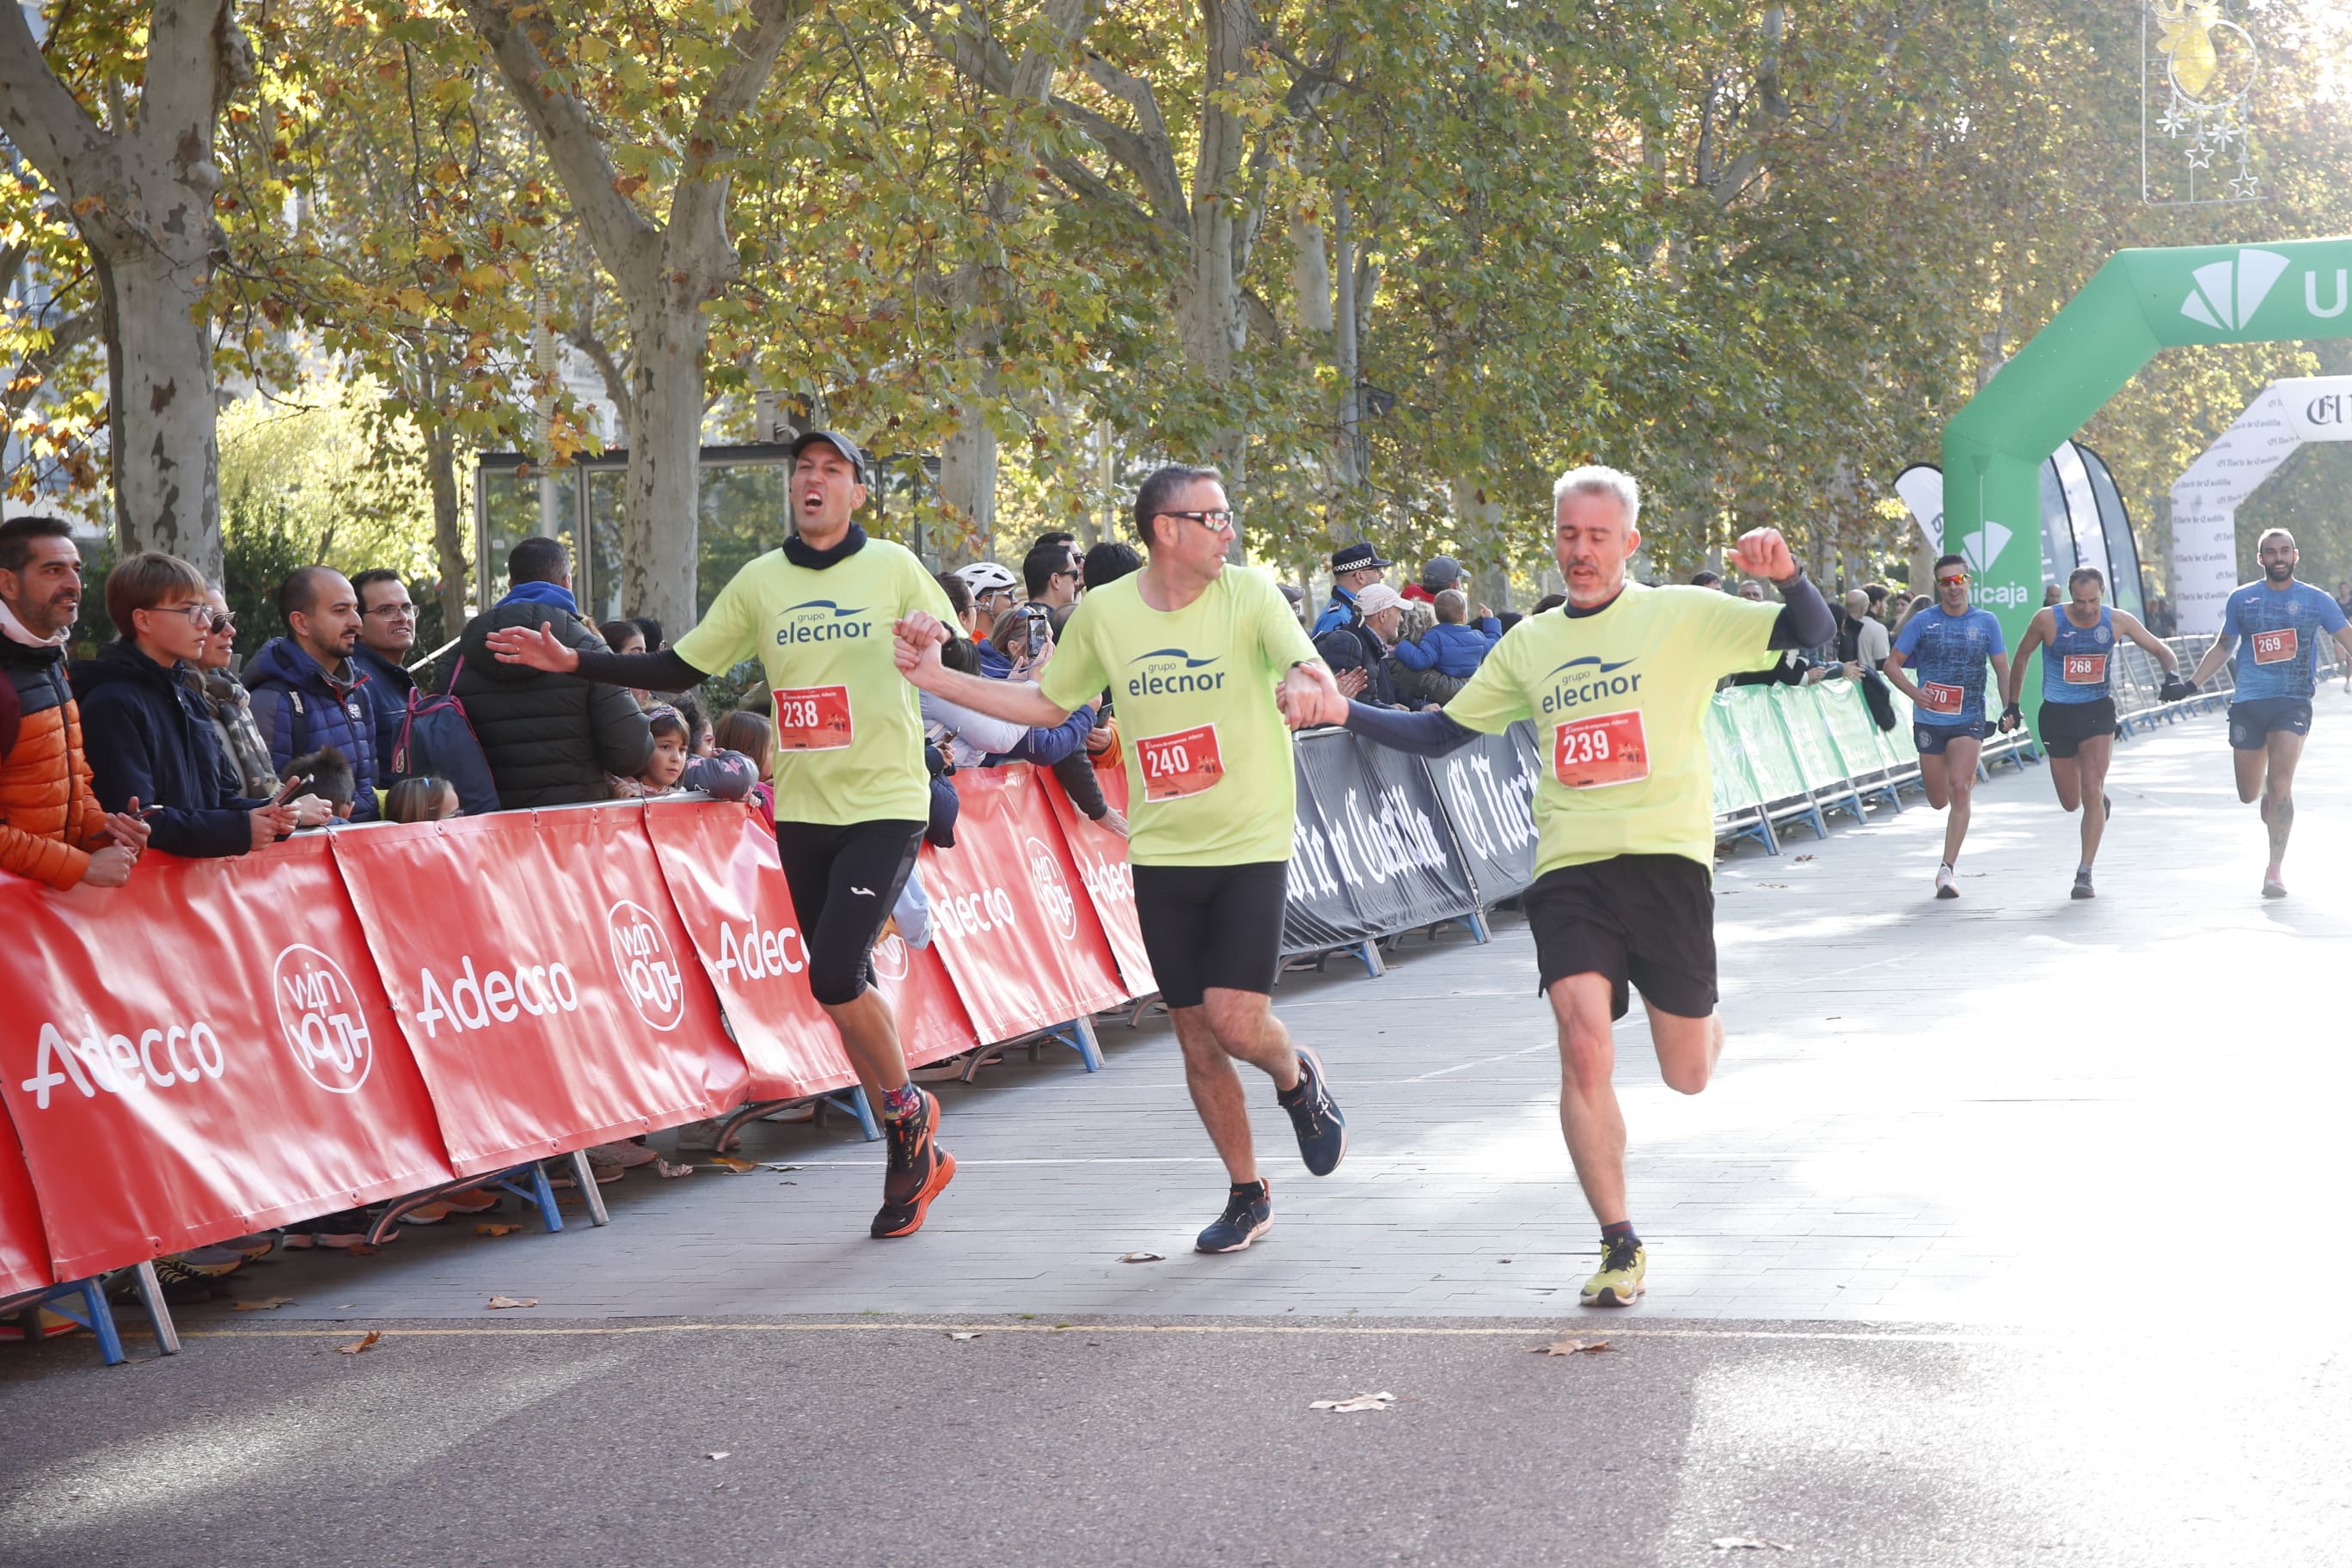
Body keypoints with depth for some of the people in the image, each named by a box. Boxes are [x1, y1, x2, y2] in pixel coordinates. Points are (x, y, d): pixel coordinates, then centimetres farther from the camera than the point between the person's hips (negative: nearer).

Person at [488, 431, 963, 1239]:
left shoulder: (895, 569, -2)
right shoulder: (759, 581, 8)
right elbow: (682, 668, 12)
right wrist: (575, 661, 4)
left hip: (885, 805, -5)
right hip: (803, 809, 5)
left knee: (835, 973, -18)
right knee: (842, 988, 8)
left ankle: (907, 1107, 9)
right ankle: (912, 1155, 22)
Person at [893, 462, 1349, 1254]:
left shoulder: (1250, 594, -9)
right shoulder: (1103, 612, 0)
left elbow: (1315, 675, -23)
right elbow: (1048, 703, 14)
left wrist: (1306, 684, -48)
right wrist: (940, 679, 5)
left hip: (1251, 845, -3)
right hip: (1161, 854, 3)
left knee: (1235, 1021, -14)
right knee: (1195, 1032, 6)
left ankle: (1298, 1081, 23)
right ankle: (1247, 1195, 24)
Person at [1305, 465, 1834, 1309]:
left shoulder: (1684, 615, 3)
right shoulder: (1529, 644, 14)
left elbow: (1814, 635, -2)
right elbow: (1441, 731, 22)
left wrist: (1786, 574, -23)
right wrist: (1345, 712, 10)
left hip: (1666, 858, -2)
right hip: (1569, 867, 2)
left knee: (1687, 1076, 5)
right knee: (1584, 1049, -17)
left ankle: (1700, 1016, 45)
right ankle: (1621, 1245, -4)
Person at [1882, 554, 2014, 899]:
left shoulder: (1986, 622, 3)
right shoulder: (1923, 621, 1)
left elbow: (2003, 669, 9)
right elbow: (1892, 664, 2)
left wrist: (2009, 708, -5)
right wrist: (1913, 692, -15)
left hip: (1969, 721, -1)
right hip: (1929, 720, 1)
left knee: (1959, 789, -19)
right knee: (1939, 801, 9)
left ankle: (1946, 870, -16)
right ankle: (1969, 776, 48)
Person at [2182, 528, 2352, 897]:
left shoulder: (2316, 601, 3)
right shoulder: (2241, 599, 8)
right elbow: (2222, 648, 17)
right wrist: (2190, 685, 9)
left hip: (2293, 703, -2)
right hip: (2248, 702, 2)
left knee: (2280, 783, -17)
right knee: (2249, 794, 5)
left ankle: (2275, 869, -11)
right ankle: (2270, 796, 43)